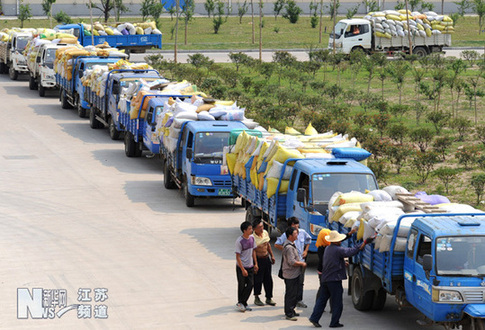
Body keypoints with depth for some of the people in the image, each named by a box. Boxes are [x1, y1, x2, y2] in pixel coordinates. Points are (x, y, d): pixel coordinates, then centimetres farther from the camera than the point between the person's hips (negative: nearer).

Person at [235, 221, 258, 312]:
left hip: (250, 266, 6)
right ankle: (240, 303, 19)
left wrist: (255, 263, 10)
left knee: (250, 285, 2)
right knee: (241, 286, 5)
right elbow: (238, 256, -17)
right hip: (241, 267, -6)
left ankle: (242, 303, 12)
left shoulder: (252, 238, 1)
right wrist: (243, 269, -19)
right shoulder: (239, 241, -19)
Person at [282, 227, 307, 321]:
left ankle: (291, 311, 27)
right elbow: (292, 262, -26)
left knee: (294, 293, 17)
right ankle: (289, 314, 0)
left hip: (294, 274, 10)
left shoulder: (291, 244, 12)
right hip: (291, 275, -10)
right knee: (291, 294, -5)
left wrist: (301, 262, 12)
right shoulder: (289, 247, -22)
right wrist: (302, 264, -13)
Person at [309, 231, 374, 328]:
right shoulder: (338, 250, -16)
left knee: (322, 299, 16)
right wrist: (365, 243, -20)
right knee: (337, 302, 2)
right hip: (334, 279, -8)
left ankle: (314, 318, 11)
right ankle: (334, 322, 6)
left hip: (325, 279, 8)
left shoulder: (328, 249, 10)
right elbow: (352, 251, -21)